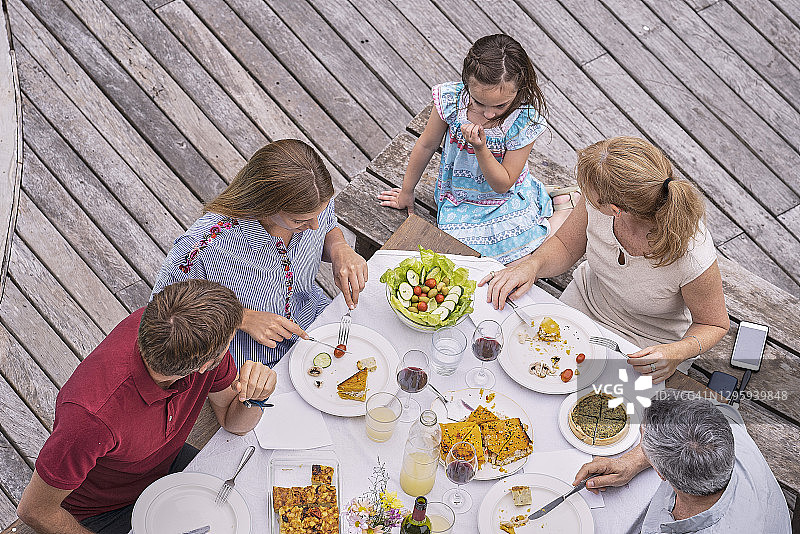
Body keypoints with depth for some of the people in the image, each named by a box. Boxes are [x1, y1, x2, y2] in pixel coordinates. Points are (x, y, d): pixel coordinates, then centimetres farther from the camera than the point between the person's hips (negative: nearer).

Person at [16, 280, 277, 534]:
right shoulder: (93, 416, -42)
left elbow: (232, 419, -7)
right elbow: (34, 510, -24)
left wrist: (252, 395, -30)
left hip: (169, 463, 5)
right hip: (103, 511, -5)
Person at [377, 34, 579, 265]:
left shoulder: (524, 121, -23)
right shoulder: (452, 98, -20)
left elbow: (502, 185, -16)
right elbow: (426, 145, -1)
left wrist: (480, 148, -33)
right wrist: (406, 192, 12)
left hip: (507, 199, -2)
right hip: (461, 201, 2)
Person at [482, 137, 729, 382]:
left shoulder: (692, 258, -36)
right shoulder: (594, 203, -25)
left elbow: (714, 324, -15)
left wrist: (677, 352, -34)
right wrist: (531, 265, -23)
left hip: (647, 346, -3)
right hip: (583, 303, 4)